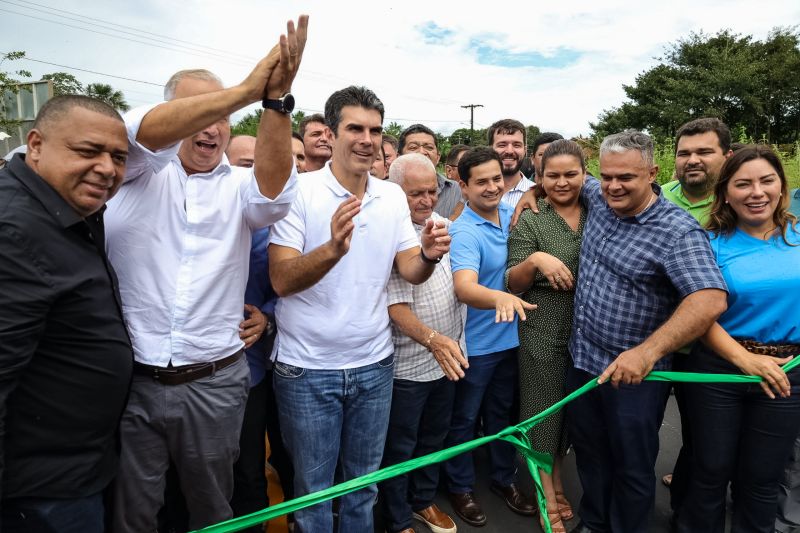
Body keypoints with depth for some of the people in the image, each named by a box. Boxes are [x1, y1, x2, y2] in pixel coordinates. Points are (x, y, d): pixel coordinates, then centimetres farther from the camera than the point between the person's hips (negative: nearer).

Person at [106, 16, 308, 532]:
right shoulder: (141, 171, 1)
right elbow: (140, 131, -21)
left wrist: (276, 100, -32)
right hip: (130, 379, 0)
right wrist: (246, 91, -31)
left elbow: (274, 192, -19)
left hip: (214, 382, 1)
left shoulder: (239, 186, 3)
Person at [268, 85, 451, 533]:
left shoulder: (393, 196, 2)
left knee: (365, 481, 22)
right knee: (312, 490, 15)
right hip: (308, 368, -3)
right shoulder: (298, 191, -12)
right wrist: (333, 248, -38)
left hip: (374, 364, 4)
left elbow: (409, 272, 1)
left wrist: (429, 255, -22)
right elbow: (281, 280, -19)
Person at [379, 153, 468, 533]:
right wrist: (432, 339, -35)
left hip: (446, 357, 7)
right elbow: (396, 307, -23)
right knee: (400, 447, 11)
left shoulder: (442, 223, 4)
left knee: (434, 437, 23)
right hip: (408, 366, -7)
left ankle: (424, 501, 44)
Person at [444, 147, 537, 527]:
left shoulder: (511, 214, -1)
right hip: (474, 343, -6)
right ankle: (460, 487, 34)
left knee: (502, 413, 23)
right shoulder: (463, 233, -22)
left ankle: (504, 478, 44)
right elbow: (465, 287, -39)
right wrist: (500, 297, -56)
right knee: (464, 419, 13)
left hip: (509, 337, 6)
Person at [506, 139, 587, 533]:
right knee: (545, 411, 7)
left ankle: (556, 479, 40)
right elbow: (513, 284, -8)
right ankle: (548, 494, 29)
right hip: (544, 333, -3)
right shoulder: (529, 222, -5)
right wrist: (535, 260, -26)